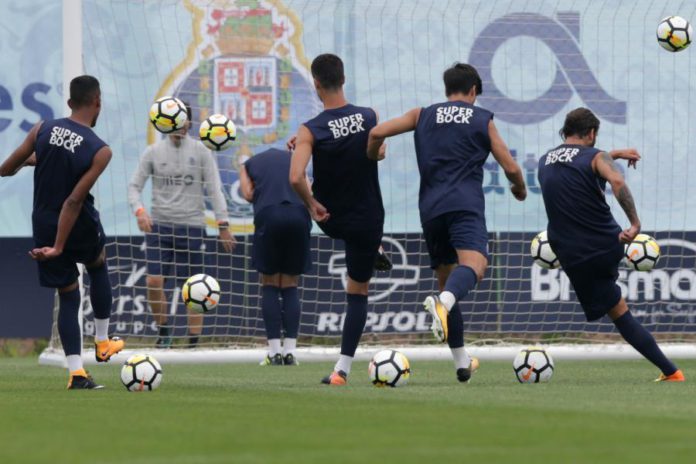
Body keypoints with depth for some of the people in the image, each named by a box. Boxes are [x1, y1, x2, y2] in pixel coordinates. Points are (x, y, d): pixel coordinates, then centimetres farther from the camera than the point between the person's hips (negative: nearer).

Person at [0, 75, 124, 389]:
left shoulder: (43, 130, -8)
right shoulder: (100, 151, -17)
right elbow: (75, 201, -22)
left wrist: (32, 160, 22)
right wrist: (58, 247, -22)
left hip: (45, 224, 2)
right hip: (80, 227, -2)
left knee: (68, 295, 11)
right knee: (98, 268, 30)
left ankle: (76, 372, 2)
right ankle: (103, 343, 35)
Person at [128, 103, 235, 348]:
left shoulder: (200, 151, 1)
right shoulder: (153, 152, 4)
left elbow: (214, 189, 0)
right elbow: (134, 186, 5)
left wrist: (223, 224, -8)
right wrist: (140, 211, -15)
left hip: (192, 226, -1)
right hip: (158, 225, 1)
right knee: (153, 281, -9)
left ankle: (194, 341, 8)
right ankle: (164, 328, 13)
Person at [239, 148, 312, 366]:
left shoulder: (250, 164, 23)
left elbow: (248, 194, 8)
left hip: (269, 215, -2)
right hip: (299, 215, 2)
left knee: (269, 286, 8)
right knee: (290, 287, 10)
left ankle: (274, 351, 0)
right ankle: (290, 351, 2)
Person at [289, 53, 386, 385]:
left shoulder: (311, 131, -20)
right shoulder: (370, 118, -11)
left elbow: (296, 178, -33)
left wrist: (311, 204, -15)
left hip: (329, 220, 0)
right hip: (367, 219, 0)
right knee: (358, 293, 12)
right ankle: (343, 368, 8)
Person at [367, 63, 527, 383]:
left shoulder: (423, 116, 19)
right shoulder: (482, 119, 14)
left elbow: (377, 133, 9)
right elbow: (511, 168, 11)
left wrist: (371, 161, 28)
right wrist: (520, 189, 32)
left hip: (430, 209, 4)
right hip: (466, 206, -4)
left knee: (446, 281, 16)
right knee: (474, 265, -25)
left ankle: (461, 363, 17)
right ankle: (443, 303, -59)